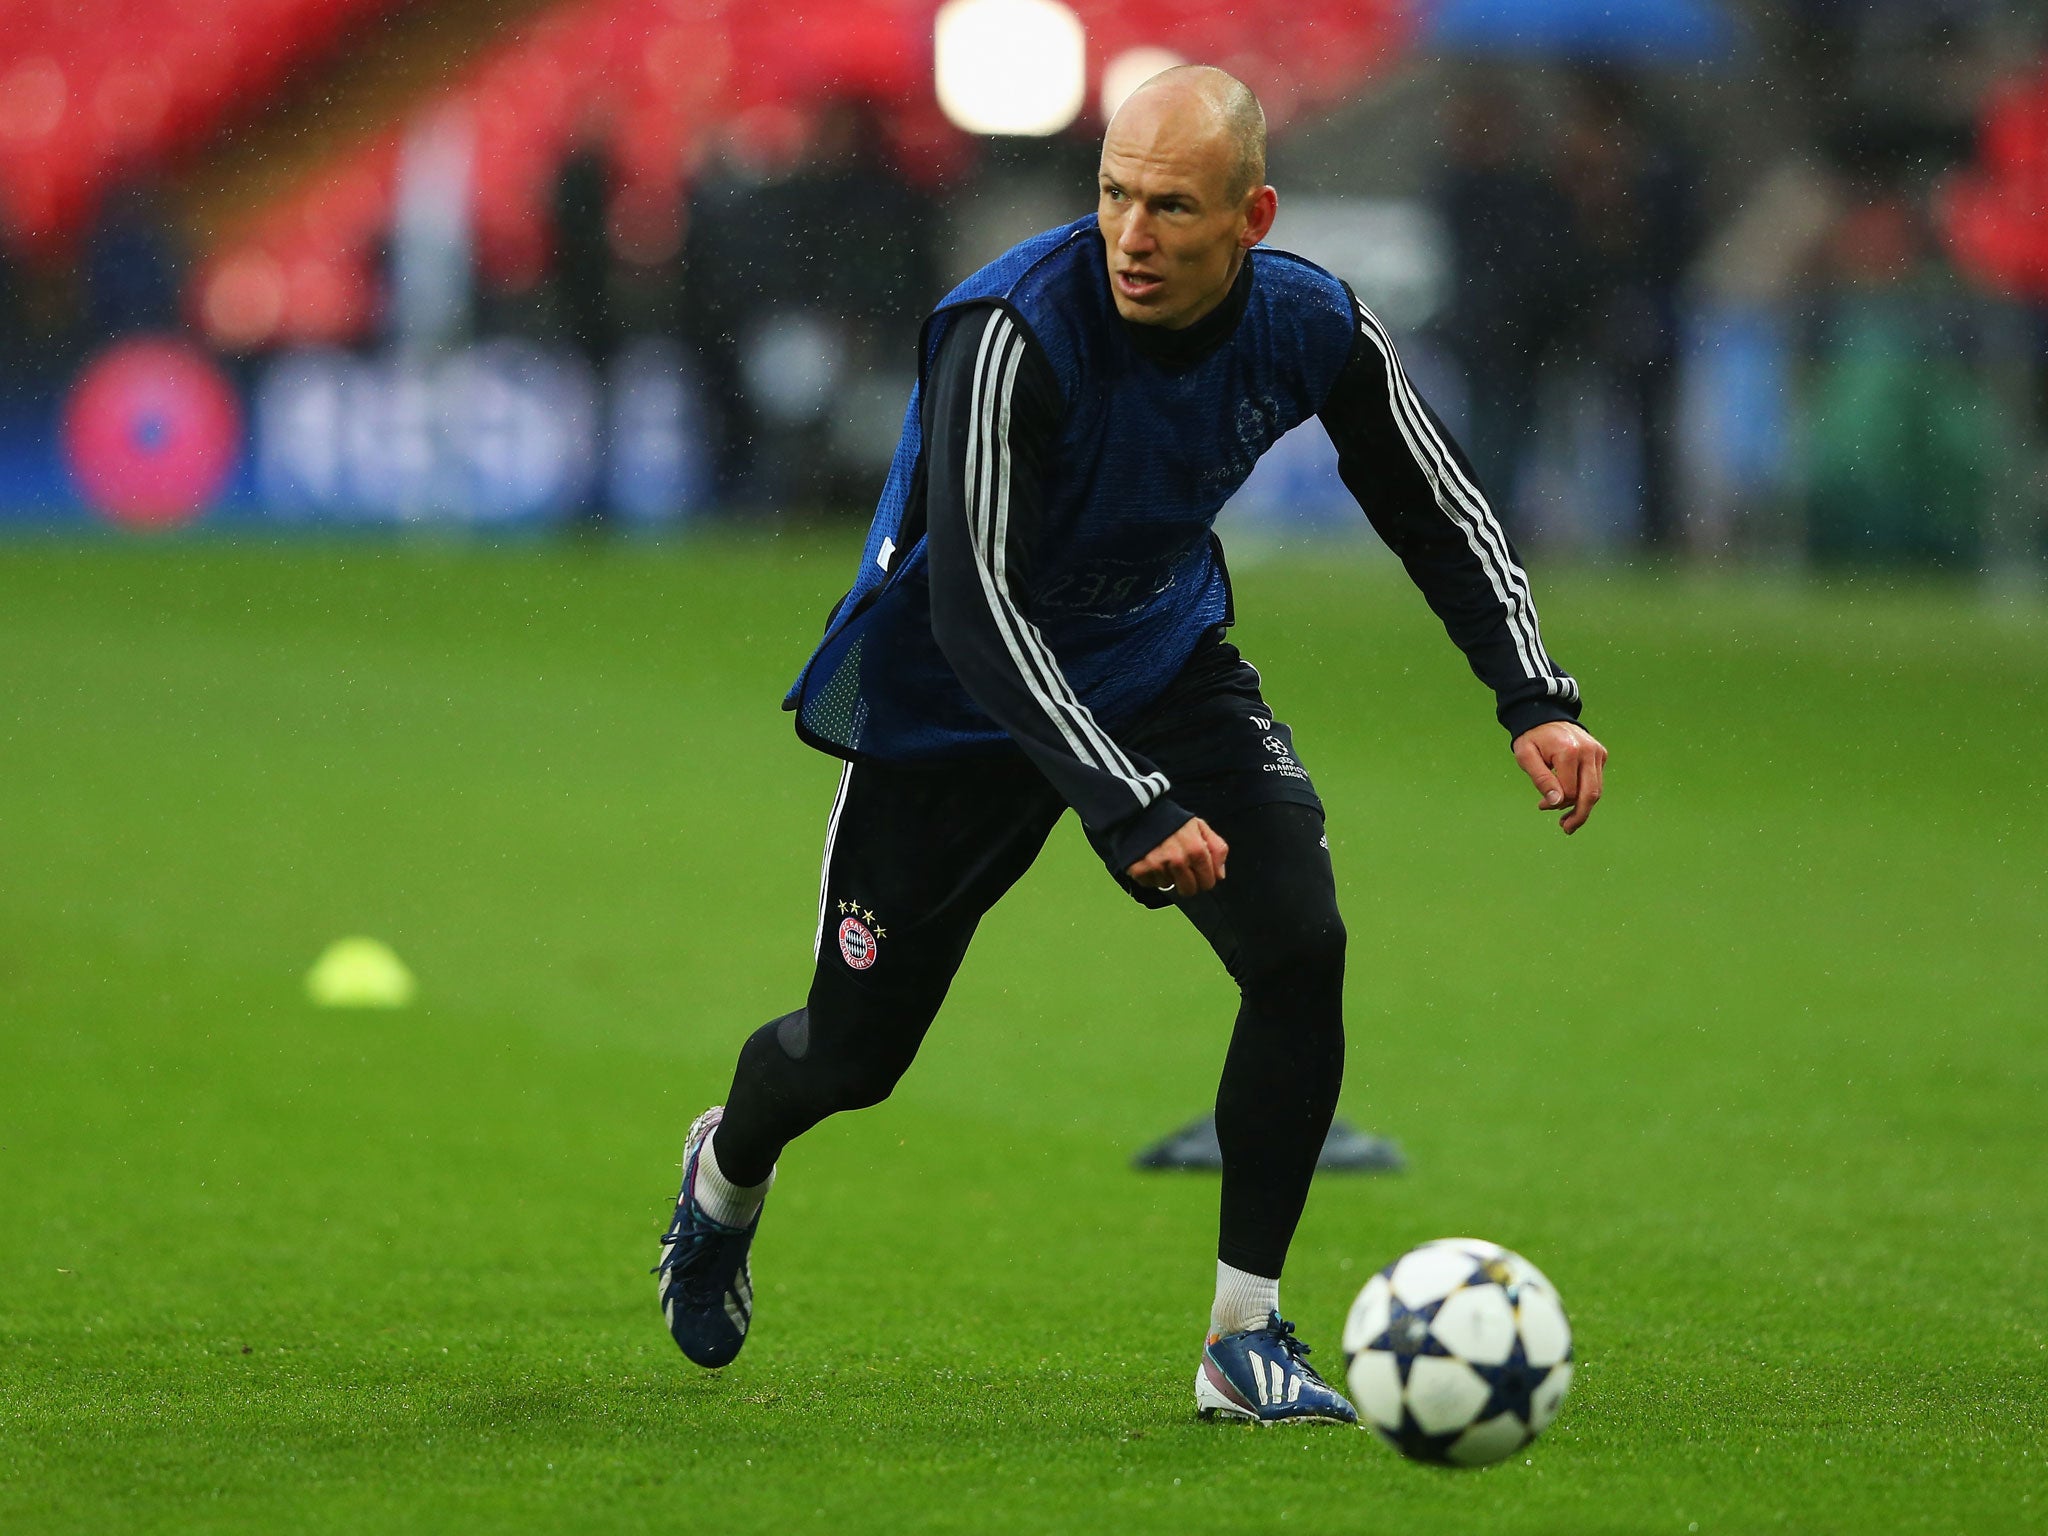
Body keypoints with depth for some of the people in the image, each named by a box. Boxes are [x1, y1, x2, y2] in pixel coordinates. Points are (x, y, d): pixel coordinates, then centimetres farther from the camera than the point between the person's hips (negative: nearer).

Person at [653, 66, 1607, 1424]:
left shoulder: (1313, 327, -17)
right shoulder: (1016, 332, -33)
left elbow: (1438, 509, 0)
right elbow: (973, 607, -36)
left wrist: (1536, 702, -13)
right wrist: (1130, 807, -43)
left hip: (1165, 663, 4)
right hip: (955, 695, -4)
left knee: (1301, 943, -20)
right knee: (854, 1054, 6)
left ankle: (1244, 1337, -7)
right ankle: (727, 1173, 45)